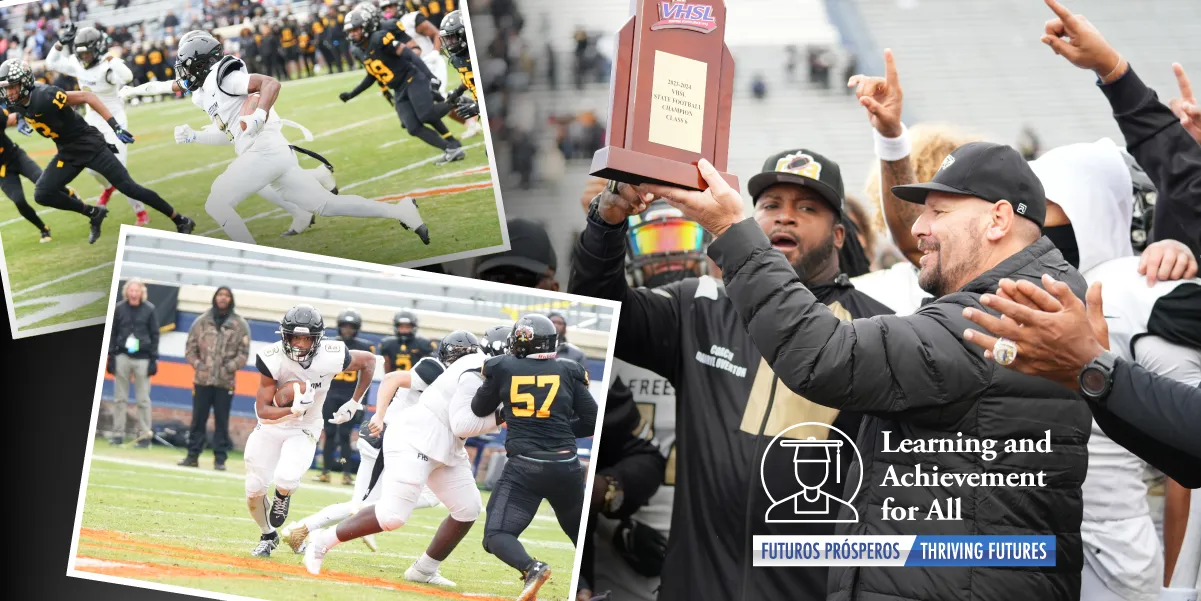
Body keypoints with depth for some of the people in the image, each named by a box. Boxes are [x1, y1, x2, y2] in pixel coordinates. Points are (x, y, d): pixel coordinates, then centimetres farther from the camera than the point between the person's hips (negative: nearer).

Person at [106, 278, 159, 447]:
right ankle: (118, 434, 7)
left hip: (142, 359, -2)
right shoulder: (119, 308, 4)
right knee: (120, 398, 3)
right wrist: (111, 356, 2)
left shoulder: (149, 309, 1)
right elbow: (112, 333, 7)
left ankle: (144, 434, 5)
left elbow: (154, 335, 3)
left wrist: (154, 359, -1)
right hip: (122, 357, 2)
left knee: (143, 400, 0)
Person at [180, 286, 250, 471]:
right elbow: (190, 347, 9)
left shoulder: (240, 325, 2)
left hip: (225, 381, -1)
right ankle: (193, 455, 11)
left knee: (222, 421, 1)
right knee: (198, 419, 5)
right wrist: (197, 364, -5)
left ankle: (220, 458, 5)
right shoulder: (202, 321, 6)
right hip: (202, 379, 1)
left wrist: (229, 368, -10)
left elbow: (243, 353, 1)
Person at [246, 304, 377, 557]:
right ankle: (268, 536, 31)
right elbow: (262, 409, -20)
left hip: (304, 431, -1)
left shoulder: (331, 357, -25)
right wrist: (292, 410, -39)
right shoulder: (273, 359, -26)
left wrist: (354, 404, -2)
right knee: (254, 490, 1)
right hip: (270, 426, 1)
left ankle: (282, 498, 12)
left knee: (285, 479, -26)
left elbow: (369, 361, -4)